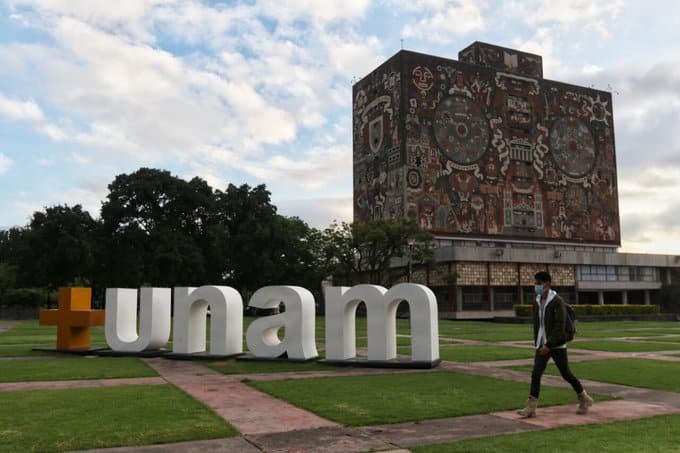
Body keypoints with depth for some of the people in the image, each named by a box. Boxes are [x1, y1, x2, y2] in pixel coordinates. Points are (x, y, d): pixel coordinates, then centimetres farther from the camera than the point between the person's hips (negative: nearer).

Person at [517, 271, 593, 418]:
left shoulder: (557, 301, -13)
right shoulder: (537, 302, 7)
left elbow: (560, 326, -19)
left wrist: (549, 344, -22)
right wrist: (537, 342, 14)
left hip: (557, 345, -5)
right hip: (542, 345, 6)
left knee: (566, 374, 8)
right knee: (536, 374, -5)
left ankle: (584, 399, 31)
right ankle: (531, 408, -4)